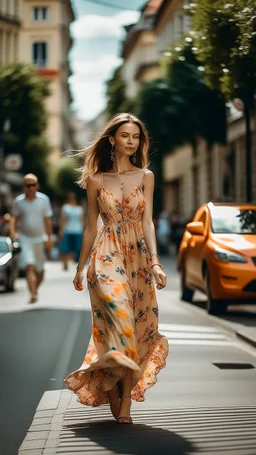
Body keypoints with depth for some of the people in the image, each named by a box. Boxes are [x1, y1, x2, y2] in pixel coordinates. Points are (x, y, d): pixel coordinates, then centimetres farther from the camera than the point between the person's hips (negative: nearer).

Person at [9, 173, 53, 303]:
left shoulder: (44, 200, -1)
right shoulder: (18, 201, -4)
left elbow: (47, 220, 3)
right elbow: (14, 217, 9)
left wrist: (49, 238, 2)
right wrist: (12, 231, -7)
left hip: (39, 239, 2)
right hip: (24, 239, -2)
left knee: (40, 270, 11)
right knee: (30, 267, -17)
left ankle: (35, 289, 37)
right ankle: (33, 295, -20)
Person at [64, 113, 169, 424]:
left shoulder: (146, 176, 7)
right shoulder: (96, 180, 6)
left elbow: (147, 221, -3)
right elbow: (91, 227, 12)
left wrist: (155, 261, -16)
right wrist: (80, 267, 14)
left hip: (138, 256, 2)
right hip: (106, 257, -2)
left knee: (137, 327, 0)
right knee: (119, 316, -21)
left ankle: (125, 402, 9)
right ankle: (113, 389, -5)